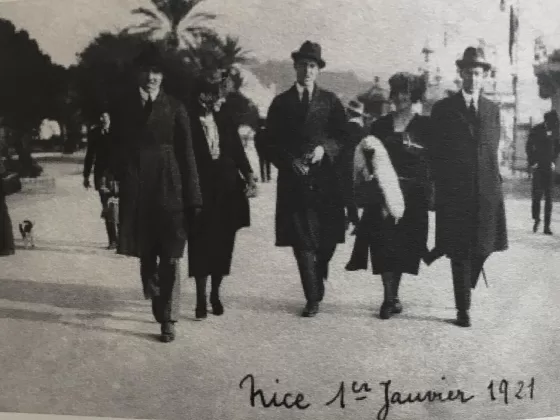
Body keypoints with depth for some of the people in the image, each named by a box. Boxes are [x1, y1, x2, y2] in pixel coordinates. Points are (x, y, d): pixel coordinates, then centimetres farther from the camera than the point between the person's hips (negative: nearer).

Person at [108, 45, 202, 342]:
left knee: (170, 258, -2)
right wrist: (114, 183, -3)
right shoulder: (123, 106, 7)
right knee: (145, 255, 12)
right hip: (136, 190, 2)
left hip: (169, 189, -2)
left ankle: (168, 319, 6)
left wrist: (193, 198, -5)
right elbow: (117, 149, 6)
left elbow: (186, 154, -1)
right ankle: (159, 306, 32)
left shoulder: (175, 109, 2)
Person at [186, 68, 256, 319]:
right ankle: (201, 299, 5)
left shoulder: (224, 117, 8)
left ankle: (215, 294, 22)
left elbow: (237, 148, 8)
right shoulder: (189, 119, -5)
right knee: (201, 243, -3)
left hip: (227, 188, 4)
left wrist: (247, 173, -5)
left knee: (223, 242, 8)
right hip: (201, 188, -4)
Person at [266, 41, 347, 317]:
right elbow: (271, 142, 6)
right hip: (293, 180, -1)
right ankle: (313, 299, 2)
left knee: (327, 240, 3)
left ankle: (316, 287, 29)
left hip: (324, 179, 1)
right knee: (302, 241, -5)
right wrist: (290, 161, -9)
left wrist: (324, 149, -12)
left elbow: (341, 136, 7)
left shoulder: (330, 101, 11)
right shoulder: (281, 102, 10)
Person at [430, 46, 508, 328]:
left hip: (487, 191, 3)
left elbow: (493, 150, 14)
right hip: (455, 191, -3)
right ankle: (463, 309, 8)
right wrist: (438, 188, -2)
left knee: (484, 246, 3)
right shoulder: (443, 109, 3)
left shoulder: (492, 109, 13)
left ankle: (466, 286, 32)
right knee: (460, 252, 0)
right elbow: (436, 153, 2)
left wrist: (494, 183, 6)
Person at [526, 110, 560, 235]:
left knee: (548, 196, -1)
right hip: (538, 166, -2)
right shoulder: (536, 130, -6)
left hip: (549, 167, 3)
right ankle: (536, 218, 15)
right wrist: (532, 162, -4)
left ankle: (547, 225, 2)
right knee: (537, 193, -8)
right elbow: (529, 147, -2)